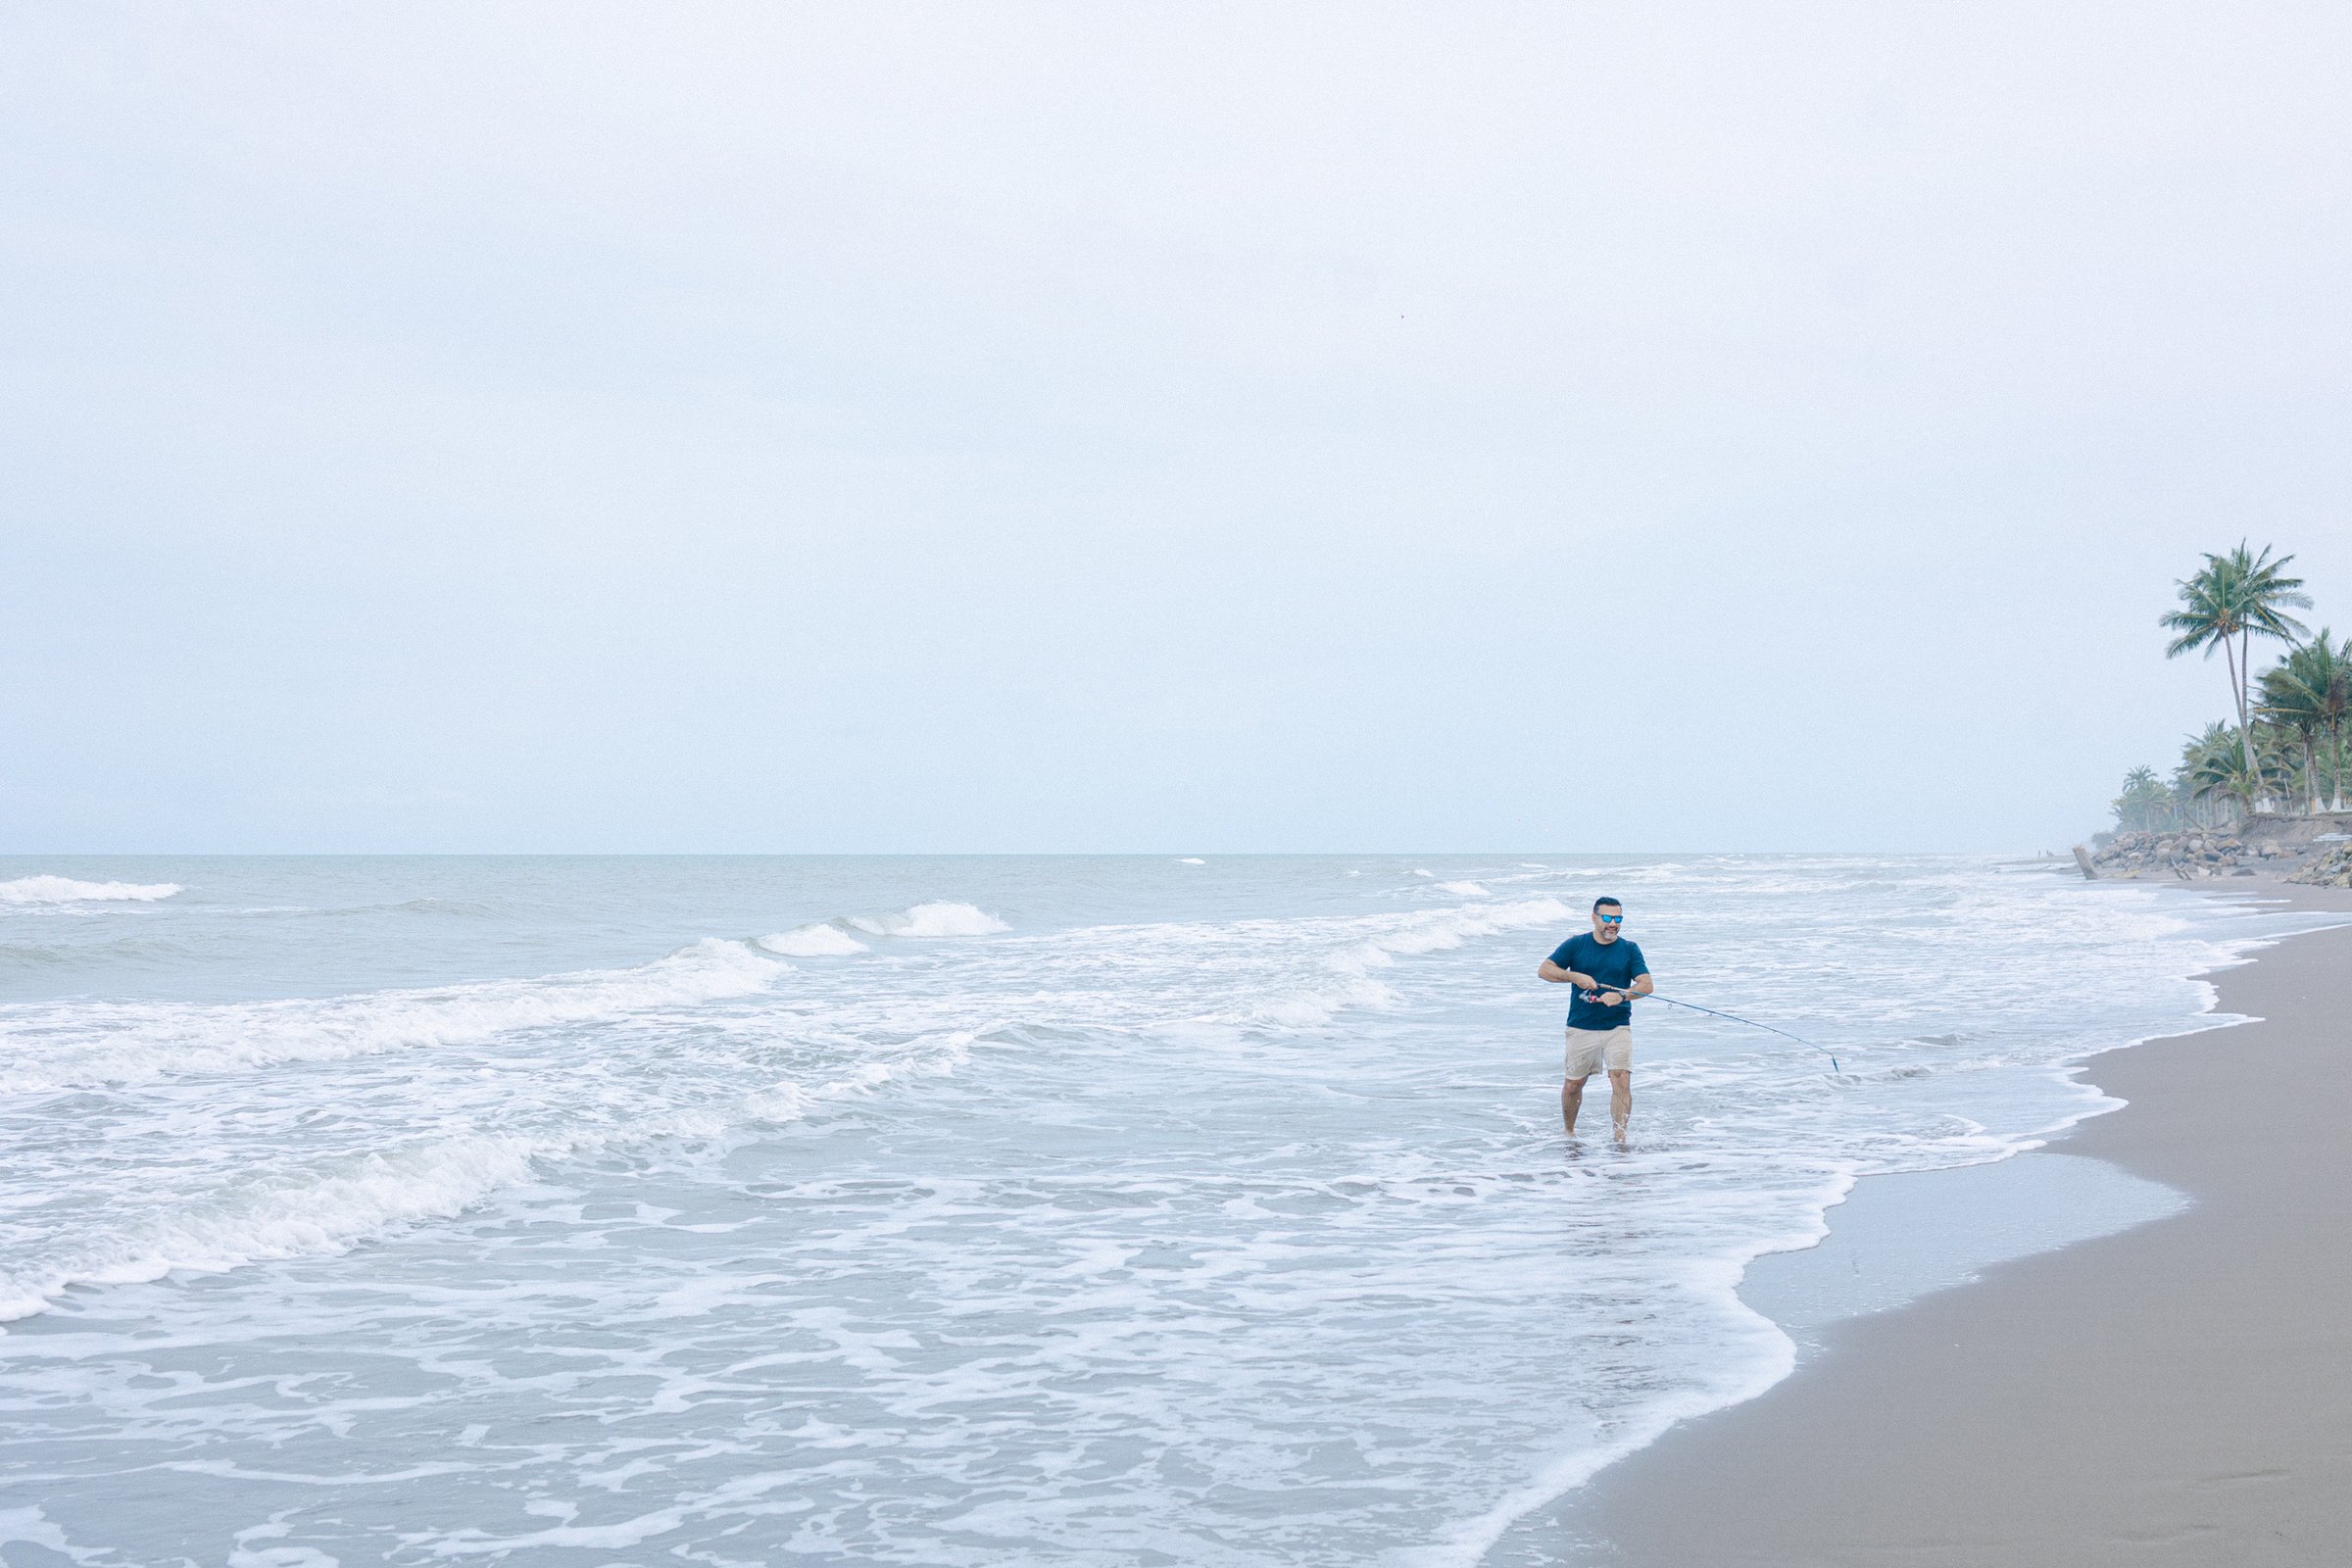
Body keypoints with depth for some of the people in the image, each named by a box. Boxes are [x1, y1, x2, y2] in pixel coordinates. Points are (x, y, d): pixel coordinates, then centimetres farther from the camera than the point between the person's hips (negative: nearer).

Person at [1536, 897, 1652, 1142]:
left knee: (1621, 1082, -17)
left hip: (1617, 1027, -1)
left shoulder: (1630, 949, 3)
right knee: (1573, 1085, 11)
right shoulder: (1576, 945, 3)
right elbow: (1543, 970, -2)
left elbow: (1646, 985, -7)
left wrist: (1621, 995, -26)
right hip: (1581, 1027, 1)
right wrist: (1575, 977, -17)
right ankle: (1569, 1133, 34)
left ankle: (1619, 1139, -15)